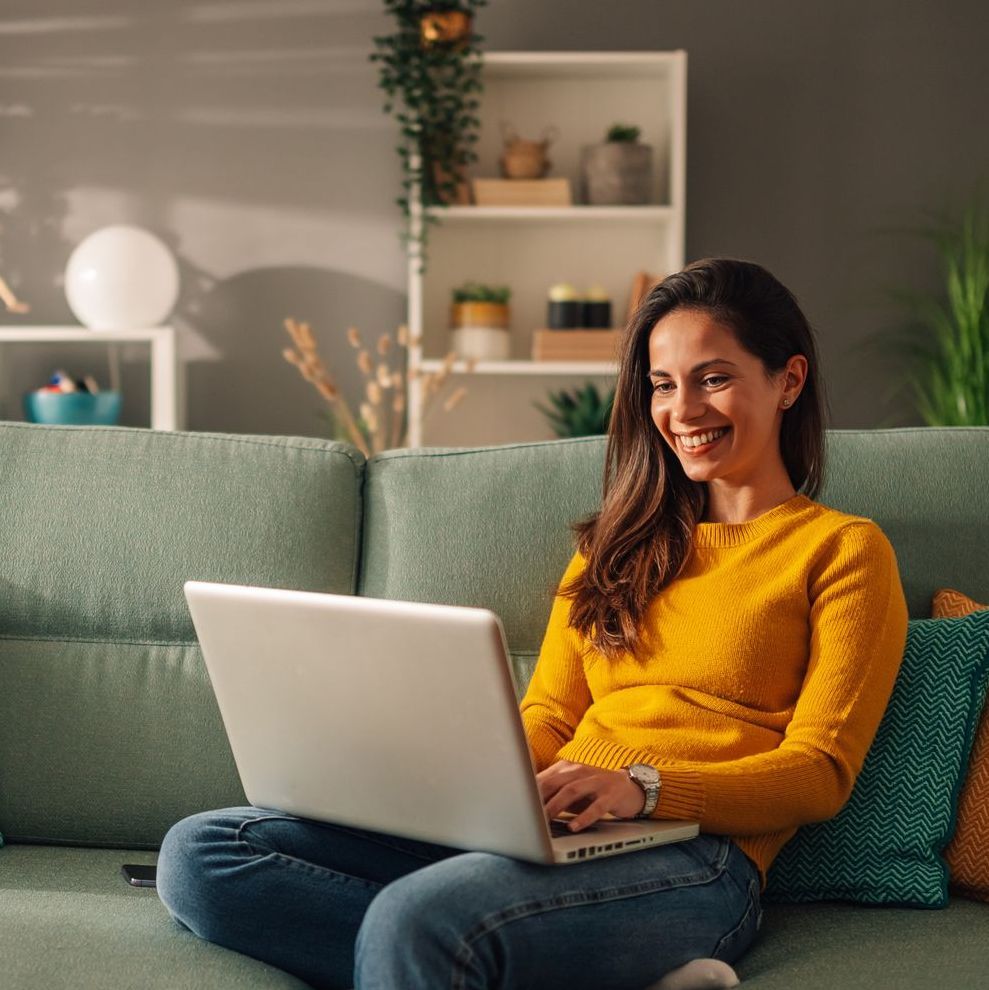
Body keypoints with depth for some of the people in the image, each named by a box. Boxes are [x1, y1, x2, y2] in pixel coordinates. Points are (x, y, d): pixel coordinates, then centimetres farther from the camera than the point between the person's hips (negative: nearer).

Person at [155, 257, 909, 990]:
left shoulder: (843, 549, 9)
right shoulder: (618, 542, 29)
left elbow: (820, 774, -1)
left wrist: (642, 787, -18)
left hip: (691, 860, -8)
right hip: (548, 831, 9)